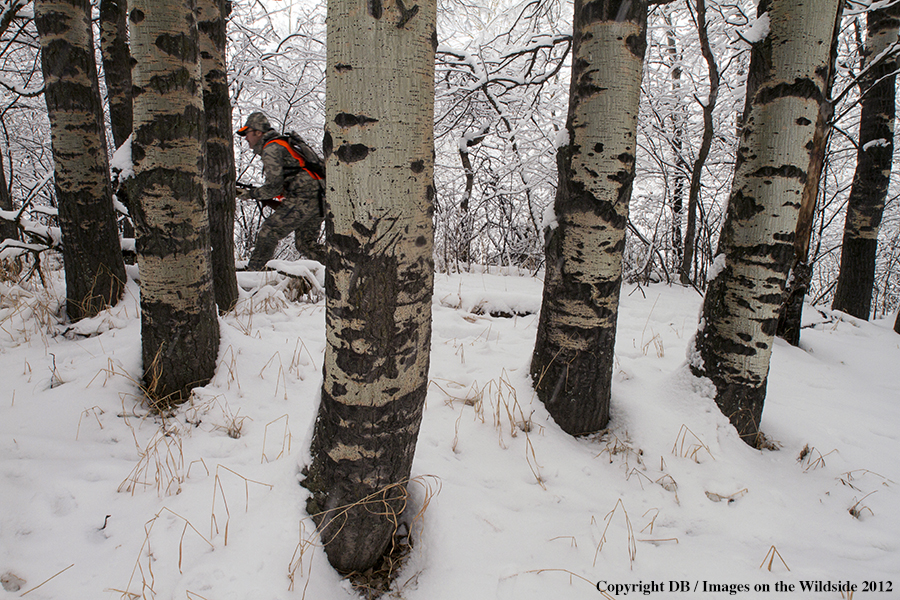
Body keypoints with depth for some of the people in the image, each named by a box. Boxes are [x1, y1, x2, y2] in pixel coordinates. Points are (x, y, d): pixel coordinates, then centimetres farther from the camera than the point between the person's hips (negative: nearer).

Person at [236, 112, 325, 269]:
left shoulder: (271, 149, -6)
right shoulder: (282, 144, 25)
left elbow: (274, 188, -12)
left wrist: (249, 194, 2)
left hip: (303, 200, -10)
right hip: (318, 201, 10)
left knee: (269, 231, -5)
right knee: (306, 244, 14)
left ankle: (253, 271, 0)